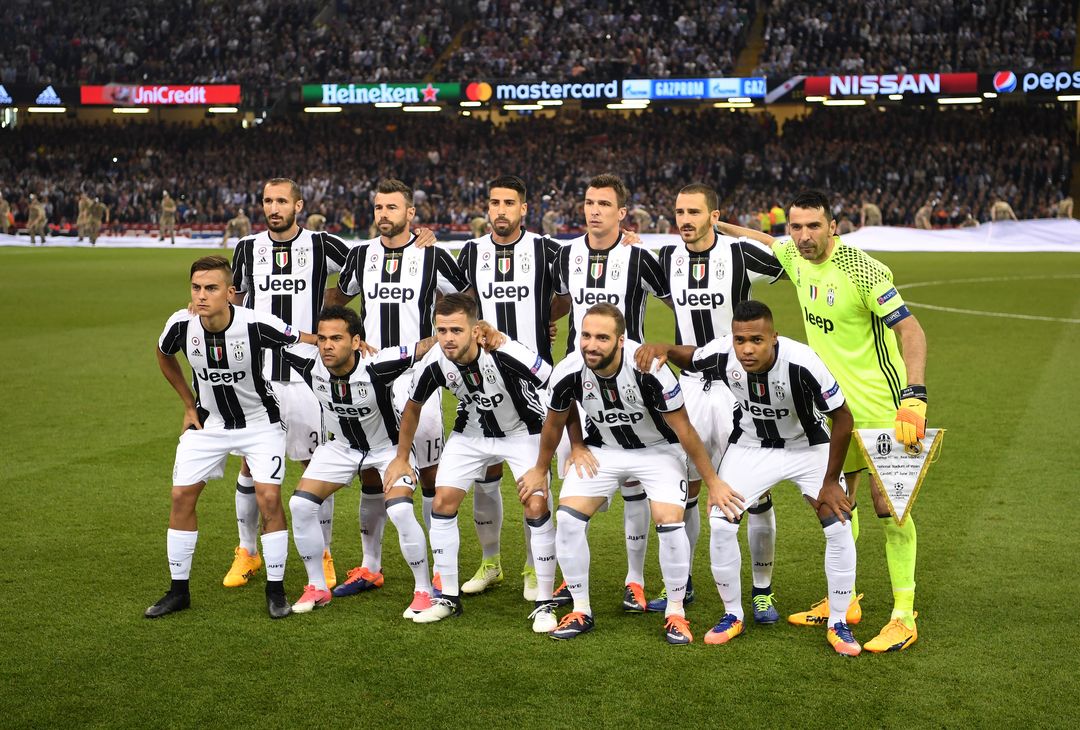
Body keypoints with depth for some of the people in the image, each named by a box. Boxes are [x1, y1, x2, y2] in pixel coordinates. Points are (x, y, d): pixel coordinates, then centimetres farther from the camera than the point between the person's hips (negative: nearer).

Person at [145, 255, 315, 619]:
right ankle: (179, 590, 14)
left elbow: (311, 342, -12)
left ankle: (276, 590, 3)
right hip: (208, 422, 3)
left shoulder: (256, 325, -28)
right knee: (181, 496, -1)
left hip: (260, 422, -3)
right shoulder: (181, 324, -18)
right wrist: (189, 404, 7)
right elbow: (164, 356, 7)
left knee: (269, 498, -13)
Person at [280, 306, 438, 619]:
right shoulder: (311, 366, -24)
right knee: (300, 505, -6)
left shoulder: (375, 367, -35)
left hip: (389, 445, -4)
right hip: (342, 446, 5)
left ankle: (423, 591, -4)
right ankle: (317, 587, 13)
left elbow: (426, 346, -36)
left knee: (400, 511, -24)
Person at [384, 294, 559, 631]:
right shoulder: (434, 363, -22)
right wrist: (401, 458, 8)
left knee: (536, 507, -17)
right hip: (470, 434, 4)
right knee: (442, 502, -4)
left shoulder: (508, 354, -36)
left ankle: (544, 603, -3)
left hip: (522, 432, -4)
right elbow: (413, 408, 1)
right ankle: (449, 597, 13)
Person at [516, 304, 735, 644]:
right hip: (602, 450, 3)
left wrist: (713, 482, -12)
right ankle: (581, 611, 6)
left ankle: (676, 613, 1)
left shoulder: (649, 368, -32)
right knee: (568, 518, -13)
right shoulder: (568, 372, -22)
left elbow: (684, 430, -18)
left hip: (658, 450, -3)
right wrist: (540, 471, 14)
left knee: (669, 521, -21)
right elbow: (554, 423, 1)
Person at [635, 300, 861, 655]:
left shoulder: (802, 363, -36)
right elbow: (690, 357, -1)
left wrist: (830, 482, -17)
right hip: (751, 447, 2)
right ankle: (733, 615, 10)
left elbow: (843, 419, -23)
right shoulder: (722, 354, -26)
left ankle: (838, 624, 6)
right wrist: (661, 349, -24)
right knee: (720, 523, -11)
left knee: (839, 527, -13)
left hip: (809, 448, -2)